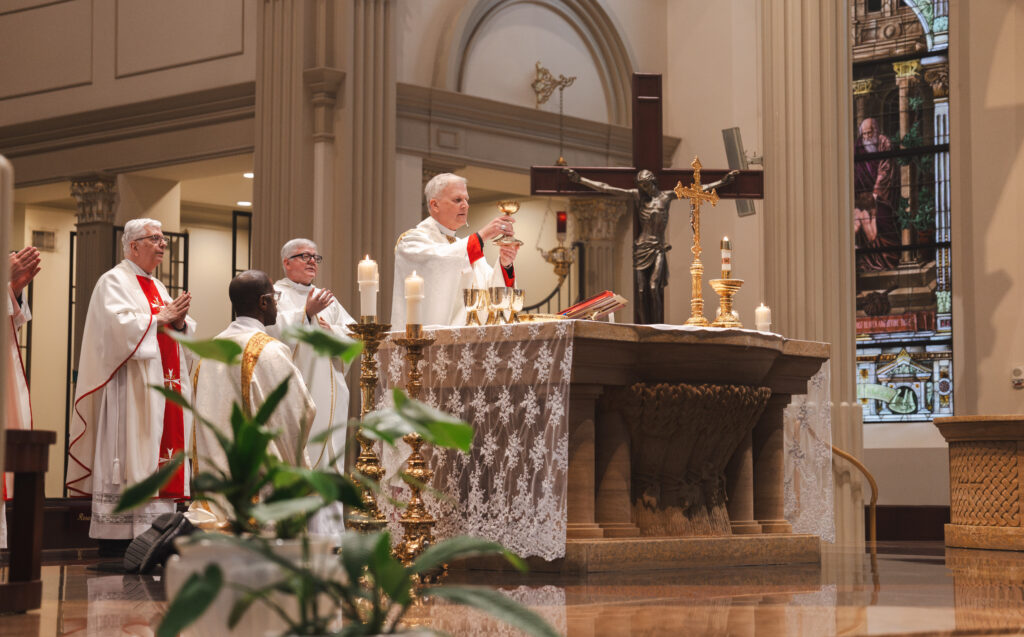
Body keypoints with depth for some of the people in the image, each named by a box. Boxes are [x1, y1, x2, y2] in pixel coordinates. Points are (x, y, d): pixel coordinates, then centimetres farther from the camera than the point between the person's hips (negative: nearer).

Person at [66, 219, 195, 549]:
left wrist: (179, 321, -4)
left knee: (160, 454, 3)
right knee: (129, 455, -10)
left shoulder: (157, 287, 22)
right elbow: (120, 325, -18)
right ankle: (117, 534, -9)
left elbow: (186, 334, 17)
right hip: (131, 387, -8)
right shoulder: (114, 282, -3)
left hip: (164, 384, 8)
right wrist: (161, 319, -11)